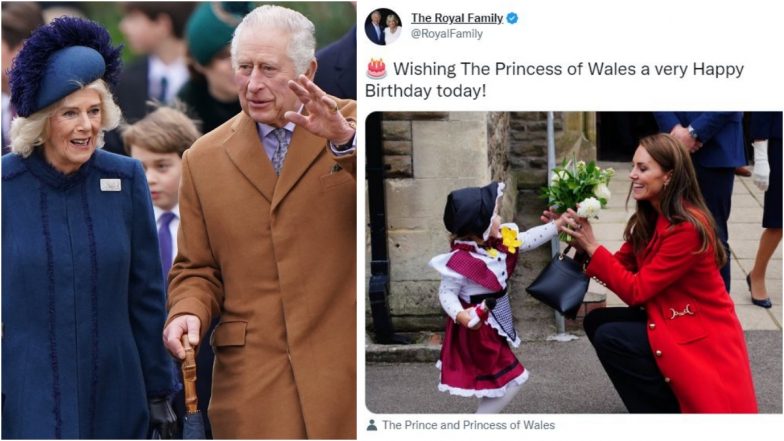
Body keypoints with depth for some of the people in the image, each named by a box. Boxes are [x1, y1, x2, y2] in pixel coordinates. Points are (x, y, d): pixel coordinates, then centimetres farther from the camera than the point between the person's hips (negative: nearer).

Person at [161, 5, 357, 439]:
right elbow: (196, 269, 14)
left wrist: (346, 141, -27)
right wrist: (188, 313, -7)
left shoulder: (352, 124, 3)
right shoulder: (203, 159, 10)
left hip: (347, 369, -1)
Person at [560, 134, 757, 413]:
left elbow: (636, 291, -22)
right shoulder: (650, 218, 2)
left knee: (609, 338, -18)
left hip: (701, 339, -9)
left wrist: (592, 246, -22)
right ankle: (665, 397, 12)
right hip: (671, 321, 9)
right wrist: (582, 245, -12)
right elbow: (621, 267, 3)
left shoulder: (687, 228, -25)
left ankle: (669, 408, -2)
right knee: (597, 322, 1)